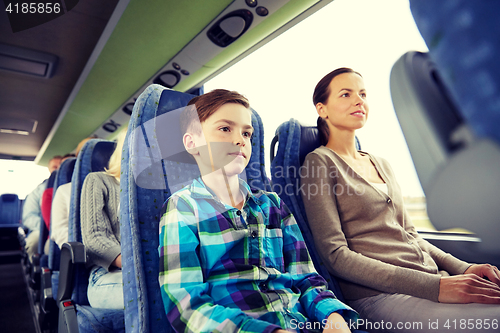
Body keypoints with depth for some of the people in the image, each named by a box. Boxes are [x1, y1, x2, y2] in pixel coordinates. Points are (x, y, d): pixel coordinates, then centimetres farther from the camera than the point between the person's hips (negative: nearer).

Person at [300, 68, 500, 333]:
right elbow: (335, 254, -13)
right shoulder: (319, 162, -5)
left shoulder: (382, 164, 18)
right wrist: (432, 286, -17)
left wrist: (462, 268, 3)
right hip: (379, 295, -7)